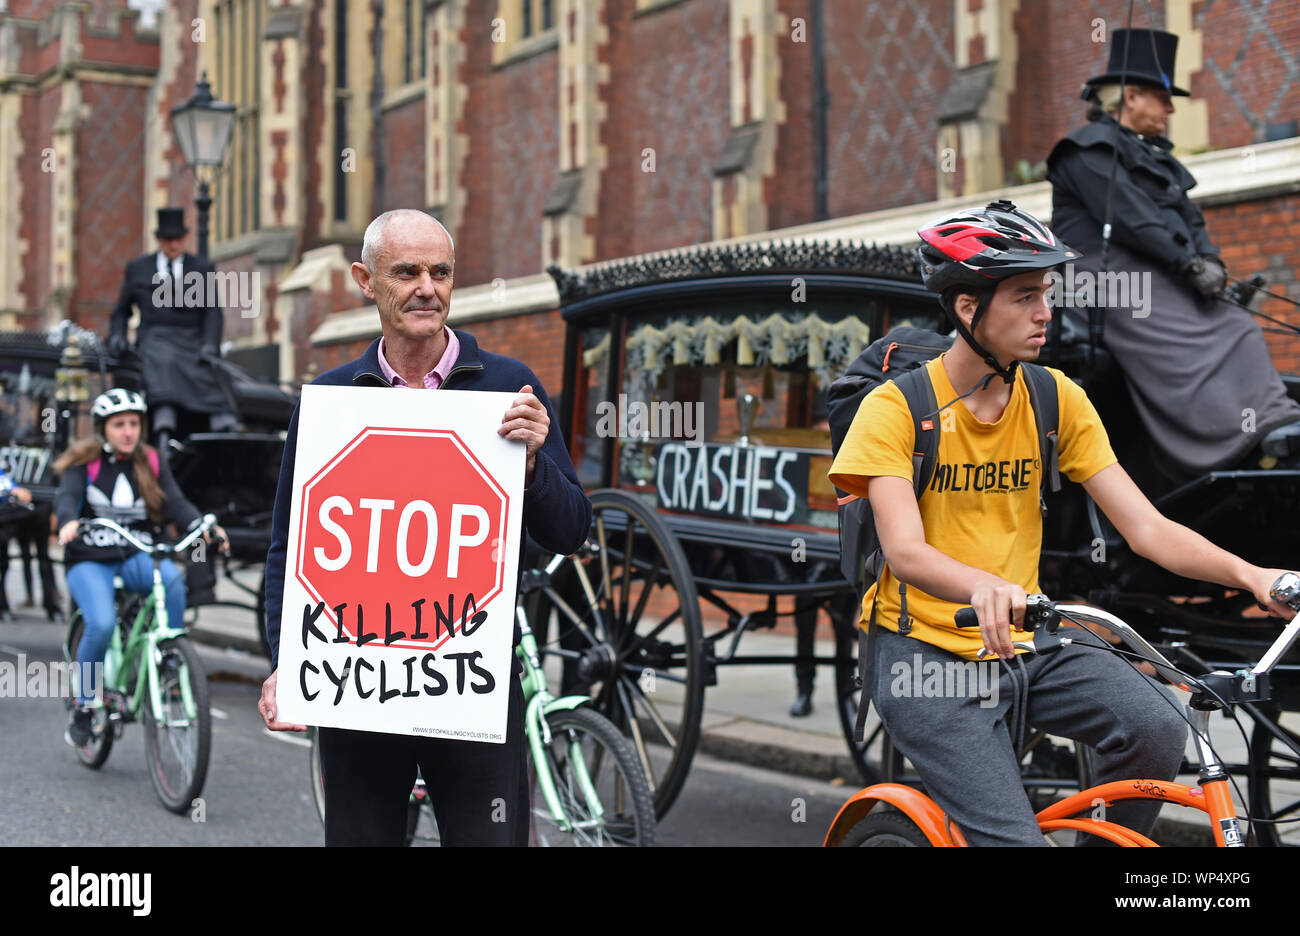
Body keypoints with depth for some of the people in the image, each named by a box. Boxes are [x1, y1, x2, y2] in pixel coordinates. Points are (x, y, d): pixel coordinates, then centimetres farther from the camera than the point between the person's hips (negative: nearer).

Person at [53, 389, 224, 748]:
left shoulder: (152, 462, 8)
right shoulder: (84, 461, 1)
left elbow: (174, 502, -5)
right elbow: (66, 496, -16)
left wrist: (203, 525, -26)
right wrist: (69, 521, -40)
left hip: (137, 557, 2)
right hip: (90, 560, -2)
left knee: (171, 577, -32)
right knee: (102, 623, -28)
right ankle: (83, 706, -6)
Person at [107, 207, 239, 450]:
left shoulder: (202, 267, 15)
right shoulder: (137, 268, 16)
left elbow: (212, 310, 6)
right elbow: (121, 311, 22)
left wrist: (210, 345, -11)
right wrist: (117, 336, 1)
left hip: (192, 342, 1)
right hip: (154, 338, -1)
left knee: (214, 376, -29)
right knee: (164, 366, -36)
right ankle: (164, 439, -53)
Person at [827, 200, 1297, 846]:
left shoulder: (1058, 400, 3)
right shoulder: (894, 408, -10)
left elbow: (1147, 528, -3)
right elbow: (906, 553, -23)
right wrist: (985, 586, -45)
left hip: (1026, 645, 5)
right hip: (927, 652, -4)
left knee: (1156, 727, -21)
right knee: (1013, 839, -22)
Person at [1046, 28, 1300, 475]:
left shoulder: (1155, 155, 29)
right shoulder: (1090, 148, -1)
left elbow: (1189, 217, 21)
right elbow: (1127, 216, -13)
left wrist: (1209, 260, -1)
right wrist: (1189, 263, -16)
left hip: (1166, 276, 9)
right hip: (1113, 274, -9)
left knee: (1238, 329, -14)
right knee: (1182, 352, -28)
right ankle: (1246, 442, -41)